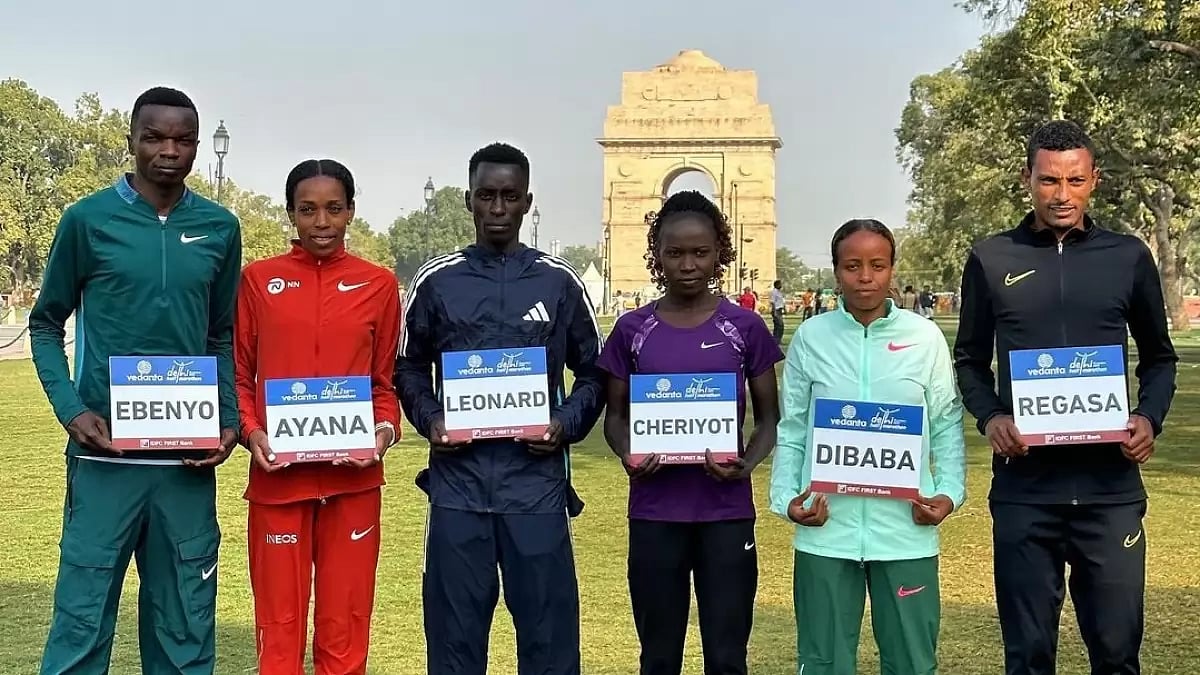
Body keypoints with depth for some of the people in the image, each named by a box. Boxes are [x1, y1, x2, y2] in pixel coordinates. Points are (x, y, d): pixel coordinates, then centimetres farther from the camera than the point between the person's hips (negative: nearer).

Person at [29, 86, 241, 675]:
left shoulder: (220, 229, 7)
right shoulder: (89, 219, -1)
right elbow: (46, 322, 6)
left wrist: (229, 420, 1)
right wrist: (70, 409, -8)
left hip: (189, 459, 3)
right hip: (107, 454, -2)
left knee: (186, 626, 9)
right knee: (83, 619, 1)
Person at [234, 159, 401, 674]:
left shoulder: (379, 285, 6)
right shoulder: (258, 279, 5)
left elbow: (385, 381, 10)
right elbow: (238, 374, 7)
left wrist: (384, 431, -8)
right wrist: (250, 432, -9)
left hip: (353, 478, 0)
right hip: (277, 476, 0)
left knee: (345, 629, 6)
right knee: (279, 627, 7)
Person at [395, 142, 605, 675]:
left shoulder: (560, 282, 5)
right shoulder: (436, 281, 5)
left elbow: (593, 372, 11)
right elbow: (409, 368, 13)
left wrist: (566, 425, -6)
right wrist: (430, 420, -5)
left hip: (537, 484, 0)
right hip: (458, 483, 1)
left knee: (548, 630, 6)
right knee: (454, 632, 9)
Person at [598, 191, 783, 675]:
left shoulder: (745, 327, 0)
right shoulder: (632, 330, 1)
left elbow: (769, 416, 5)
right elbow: (616, 415, 8)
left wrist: (748, 463, -15)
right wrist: (628, 457, -13)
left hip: (726, 512, -1)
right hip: (655, 513, 1)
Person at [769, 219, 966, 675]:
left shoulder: (925, 337, 2)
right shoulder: (810, 338, 2)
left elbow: (947, 426, 6)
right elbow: (791, 430, 5)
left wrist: (950, 492, -6)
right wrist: (786, 497, -6)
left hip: (905, 530, 0)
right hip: (826, 529, 0)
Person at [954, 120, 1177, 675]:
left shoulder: (1129, 257, 6)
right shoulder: (991, 259, 4)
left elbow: (1158, 356, 14)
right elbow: (970, 360, 10)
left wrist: (1150, 417, -5)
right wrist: (989, 417, -9)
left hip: (1110, 485, 1)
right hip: (1023, 485, 0)